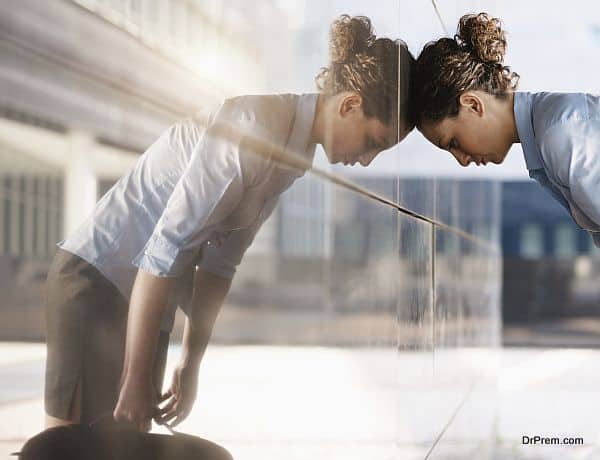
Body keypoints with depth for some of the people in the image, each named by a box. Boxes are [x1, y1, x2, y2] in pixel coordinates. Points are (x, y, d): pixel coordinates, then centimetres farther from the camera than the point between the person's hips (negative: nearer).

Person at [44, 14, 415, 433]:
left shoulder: (296, 151, 7)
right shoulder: (255, 127, -22)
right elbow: (165, 248, -25)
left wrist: (191, 364, 12)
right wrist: (136, 381, -22)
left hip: (149, 292, 9)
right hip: (98, 276, -9)